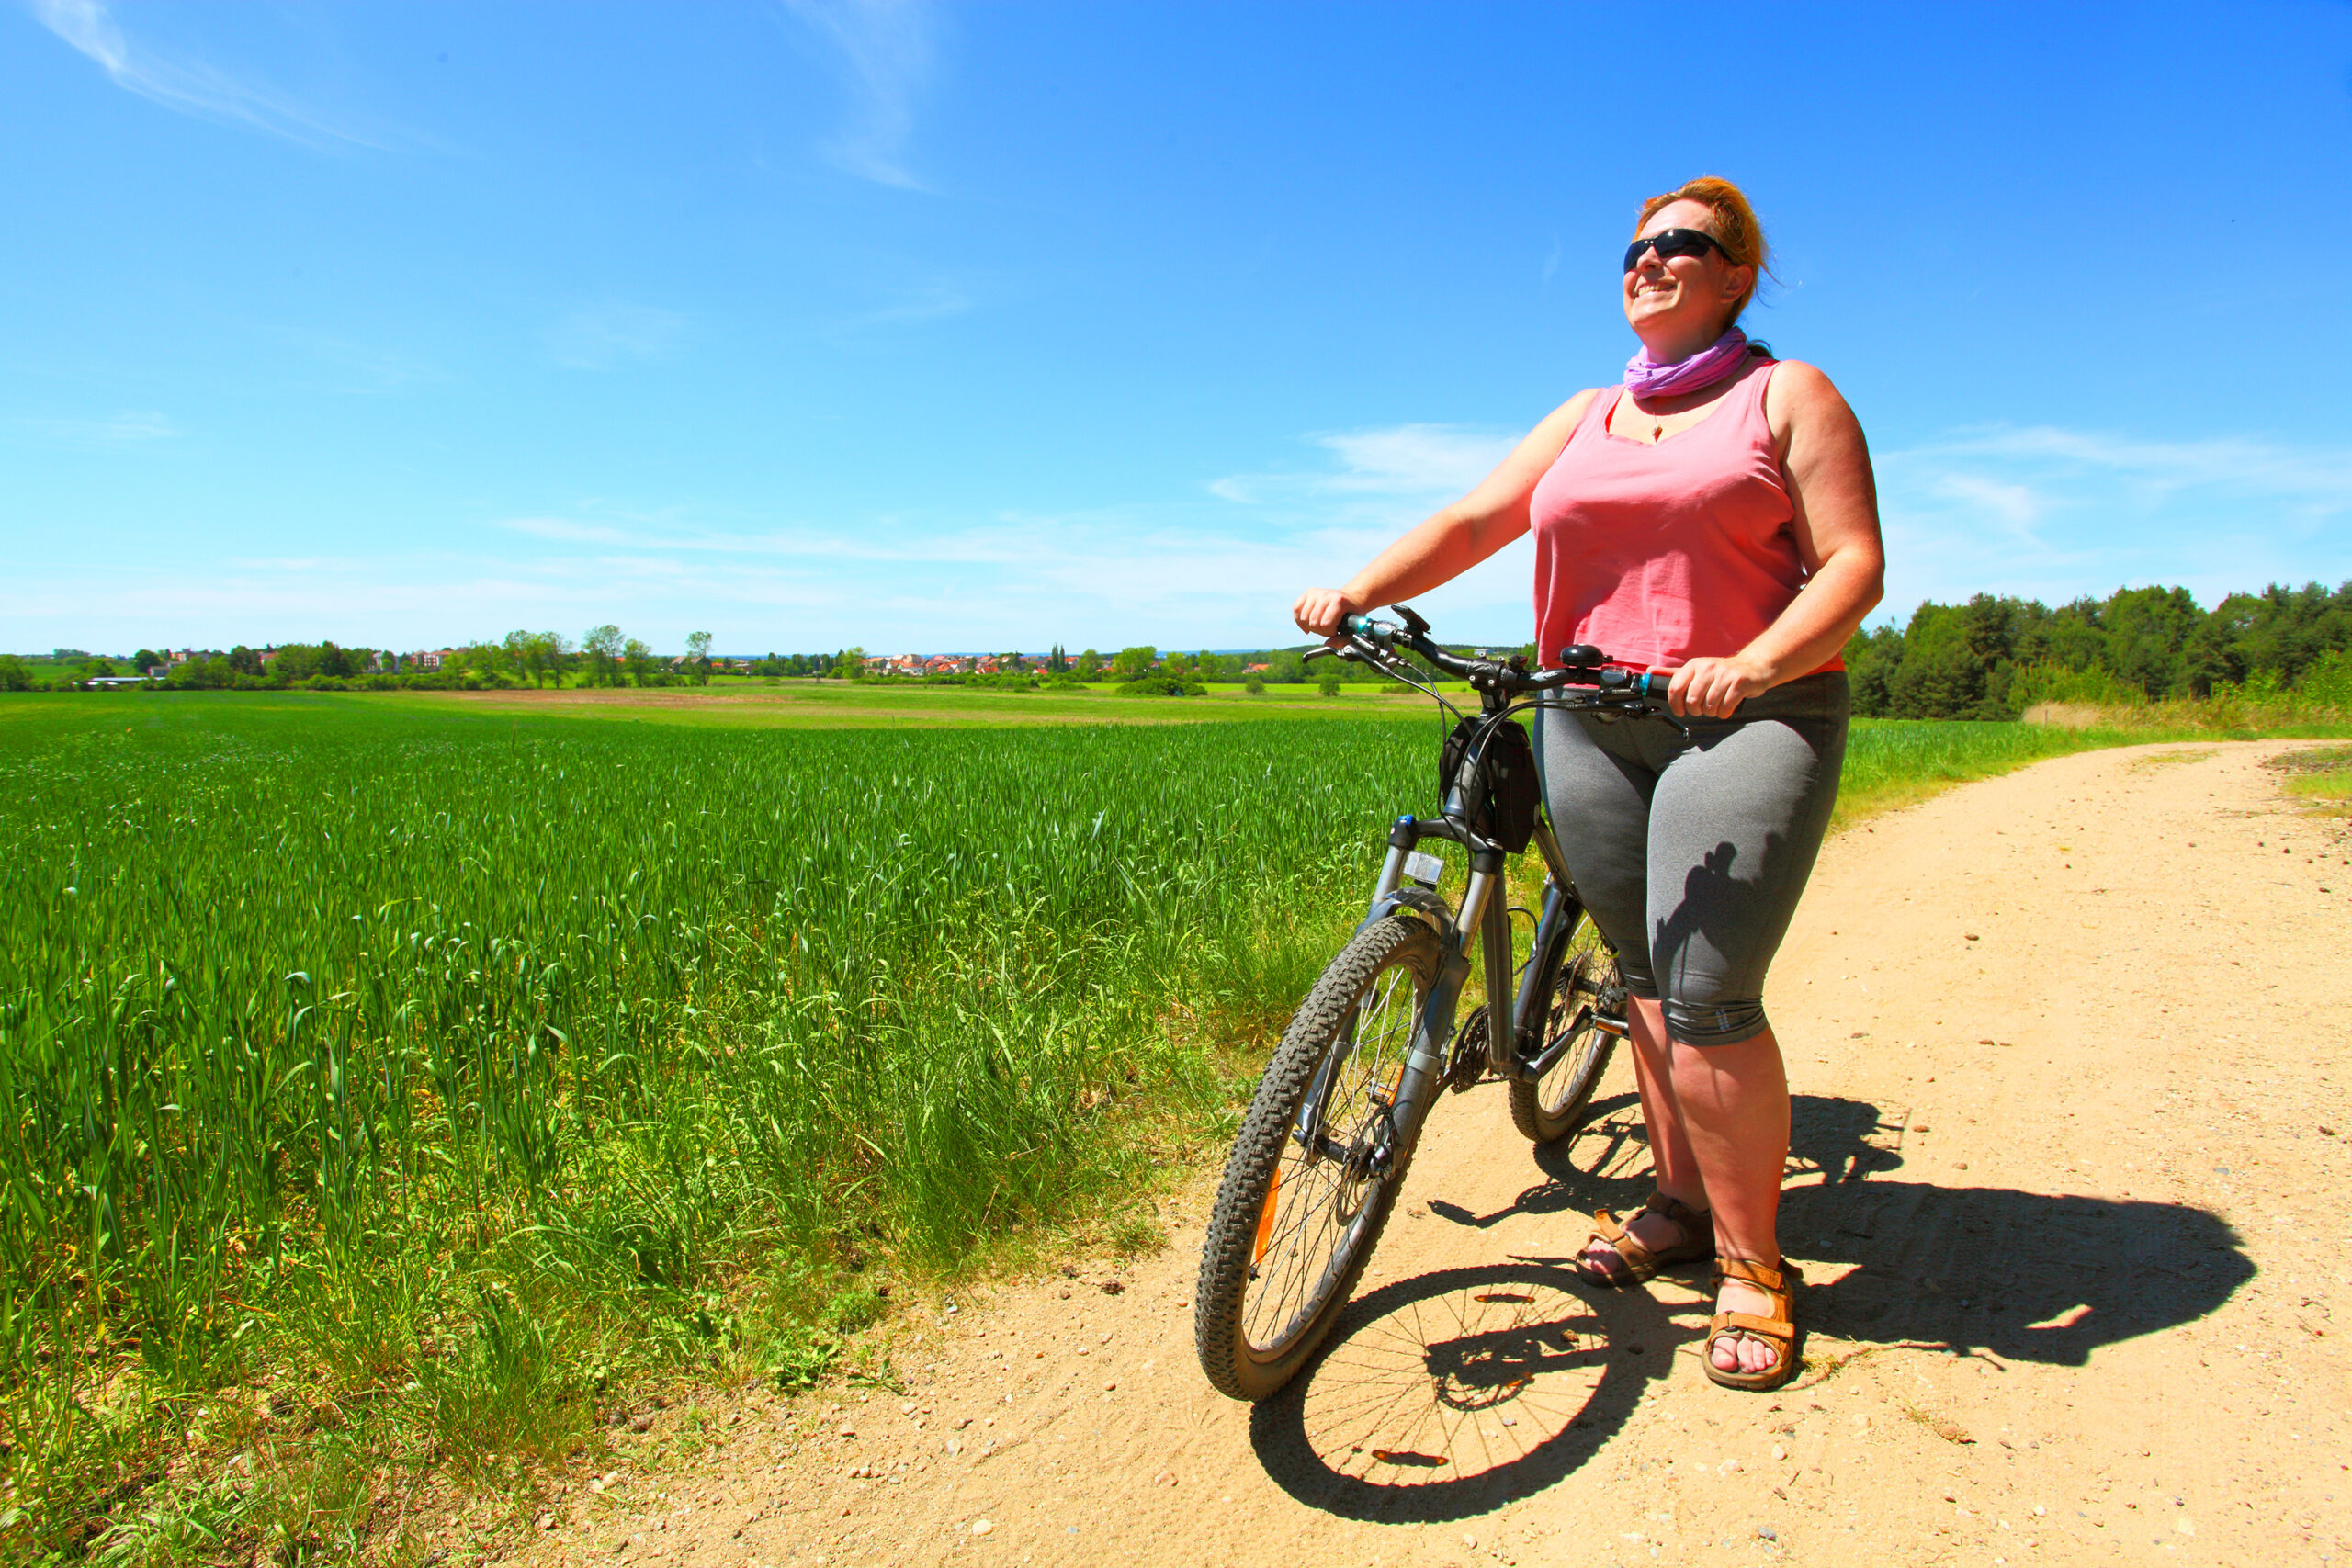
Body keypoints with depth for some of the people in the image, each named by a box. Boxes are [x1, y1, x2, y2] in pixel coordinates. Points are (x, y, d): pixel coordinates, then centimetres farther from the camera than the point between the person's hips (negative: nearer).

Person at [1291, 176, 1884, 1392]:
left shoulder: (1789, 396, 5)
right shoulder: (1587, 417, 18)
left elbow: (1853, 564, -5)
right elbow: (1473, 519, 9)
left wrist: (1751, 666, -23)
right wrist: (1355, 592, -6)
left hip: (1750, 718, -4)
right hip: (1592, 723, 5)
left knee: (1709, 996, -12)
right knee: (1647, 978, 9)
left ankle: (1752, 1262, 5)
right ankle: (1680, 1204, 25)